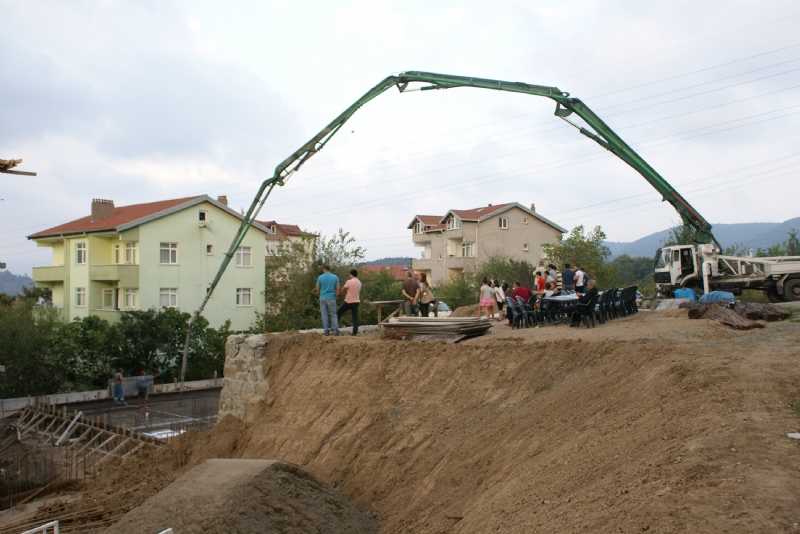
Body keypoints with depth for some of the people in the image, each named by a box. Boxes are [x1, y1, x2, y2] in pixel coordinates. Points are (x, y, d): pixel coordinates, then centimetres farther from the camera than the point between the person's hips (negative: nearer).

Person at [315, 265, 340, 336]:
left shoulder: (320, 277, -3)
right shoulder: (335, 277, -1)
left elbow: (317, 288, 1)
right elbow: (338, 288, -2)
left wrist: (319, 294, 20)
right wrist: (336, 296, 9)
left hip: (323, 298, 0)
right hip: (331, 298, 0)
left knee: (324, 315, 6)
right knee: (333, 314, 5)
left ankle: (326, 331, 4)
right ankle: (335, 330, -4)